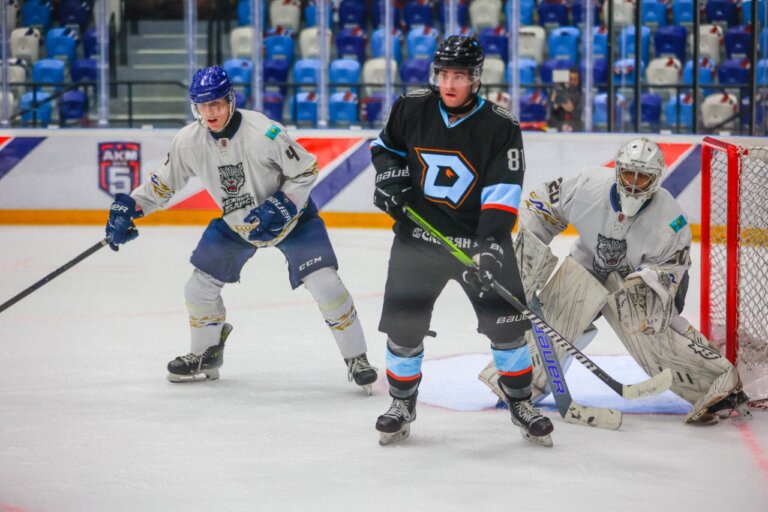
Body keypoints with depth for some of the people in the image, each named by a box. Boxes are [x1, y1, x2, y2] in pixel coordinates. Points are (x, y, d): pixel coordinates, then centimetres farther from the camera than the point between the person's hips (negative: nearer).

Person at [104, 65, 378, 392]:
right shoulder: (188, 142, -15)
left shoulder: (263, 132, -30)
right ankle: (206, 356, 29)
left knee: (324, 283, -17)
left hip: (289, 216, -5)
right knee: (200, 286, 4)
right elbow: (164, 182, 0)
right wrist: (128, 207, -9)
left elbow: (306, 171, -19)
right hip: (235, 224, 5)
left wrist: (281, 206, -28)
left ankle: (356, 359, -1)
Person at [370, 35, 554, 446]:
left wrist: (492, 243, -30)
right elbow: (385, 144, 16)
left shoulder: (500, 127, -12)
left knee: (506, 322, -4)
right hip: (417, 234, 1)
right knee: (403, 323, -2)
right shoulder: (411, 109, -4)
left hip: (479, 238, -1)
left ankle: (521, 404, 16)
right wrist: (388, 175, -4)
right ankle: (402, 404, 19)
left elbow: (503, 191, -18)